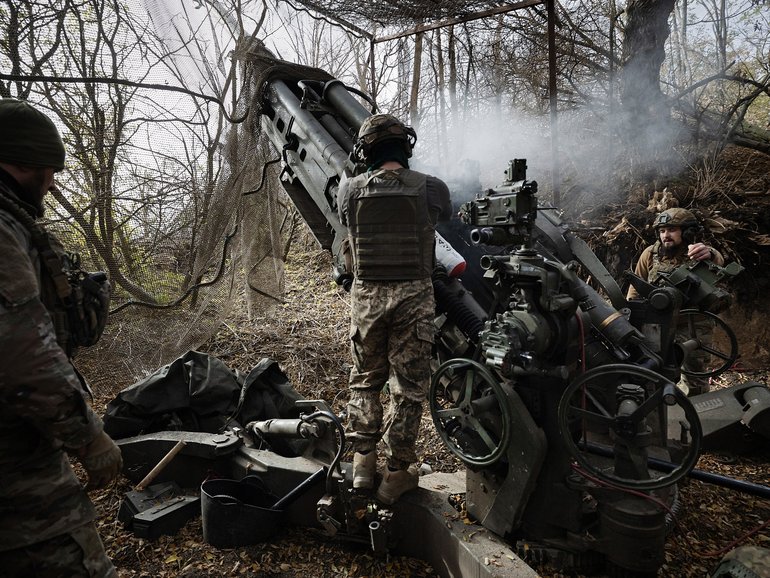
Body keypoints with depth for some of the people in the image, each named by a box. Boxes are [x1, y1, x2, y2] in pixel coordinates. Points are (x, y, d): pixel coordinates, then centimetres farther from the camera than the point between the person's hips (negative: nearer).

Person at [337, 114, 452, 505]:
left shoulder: (349, 190, -3)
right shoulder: (430, 189, -6)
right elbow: (446, 215, 14)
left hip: (366, 296, 2)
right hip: (413, 297, -1)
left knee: (365, 381, 20)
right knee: (408, 387, 10)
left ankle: (362, 462, 27)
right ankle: (397, 473, 20)